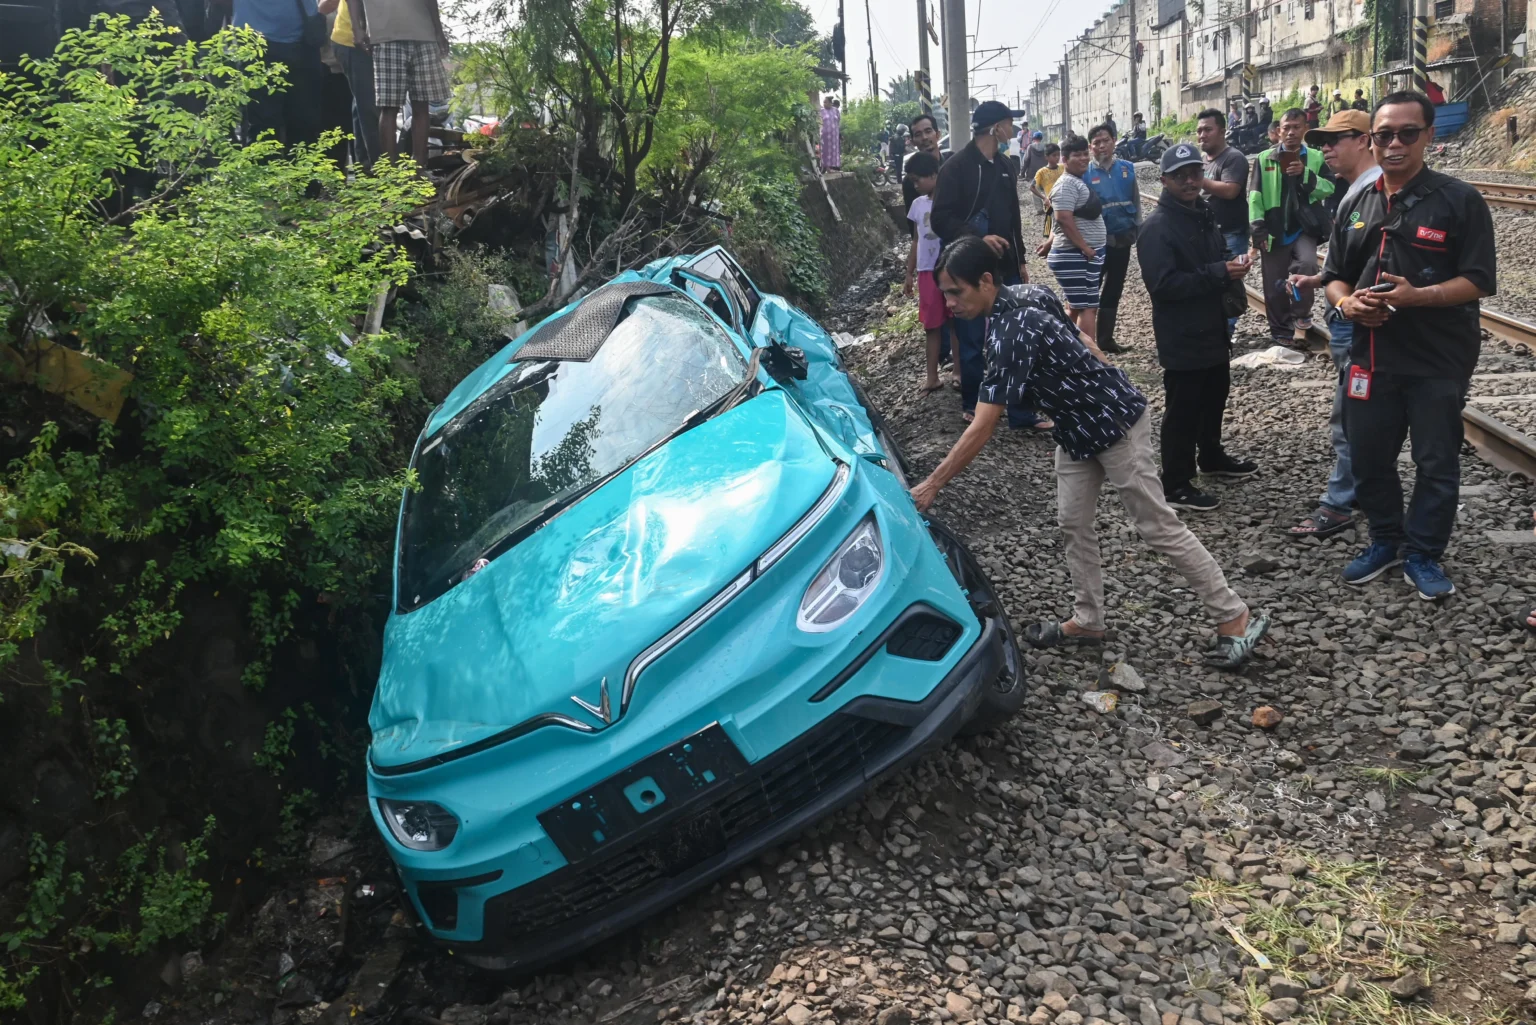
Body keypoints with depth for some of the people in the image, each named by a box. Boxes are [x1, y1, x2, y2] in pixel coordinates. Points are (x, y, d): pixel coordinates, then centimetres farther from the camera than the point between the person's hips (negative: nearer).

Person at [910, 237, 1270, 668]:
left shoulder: (1013, 332, -31)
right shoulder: (1008, 306, -1)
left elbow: (983, 427, -33)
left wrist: (932, 484, -29)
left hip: (1116, 424, -10)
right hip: (1077, 427, 10)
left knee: (1158, 527, -3)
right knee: (1073, 523, 11)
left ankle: (1236, 618, 7)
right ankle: (1087, 621, 22)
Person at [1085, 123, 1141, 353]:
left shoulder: (1127, 168, 2)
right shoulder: (1085, 173, -9)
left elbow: (1136, 202, 9)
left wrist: (1139, 231, 7)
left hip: (1122, 239, 5)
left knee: (1113, 290, 13)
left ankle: (1105, 338, 22)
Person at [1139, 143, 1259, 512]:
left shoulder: (1204, 214, 9)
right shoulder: (1157, 227, -18)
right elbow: (1163, 284, -27)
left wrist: (1233, 268, -1)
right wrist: (1219, 273, -25)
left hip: (1213, 328, 9)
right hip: (1182, 337, -9)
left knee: (1215, 397, 23)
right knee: (1183, 410, -2)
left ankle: (1212, 457, 43)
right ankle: (1176, 485, 8)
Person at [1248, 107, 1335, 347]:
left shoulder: (1316, 158, 4)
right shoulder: (1264, 159, 3)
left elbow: (1329, 189, -4)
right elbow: (1255, 197, -1)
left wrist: (1305, 174, -18)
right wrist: (1258, 231, -9)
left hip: (1304, 229, -1)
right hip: (1275, 232, 1)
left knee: (1306, 263, -28)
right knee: (1275, 287, 5)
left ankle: (1301, 318, -9)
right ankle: (1281, 331, 21)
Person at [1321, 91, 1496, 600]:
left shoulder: (1459, 200, -7)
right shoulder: (1357, 205, 10)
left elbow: (1478, 280, -11)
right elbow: (1334, 275, 14)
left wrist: (1417, 296, -26)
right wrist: (1345, 302, -8)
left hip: (1439, 362, -5)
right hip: (1371, 357, 5)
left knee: (1436, 463, 4)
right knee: (1368, 457, 12)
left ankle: (1423, 555, 20)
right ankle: (1385, 541, 31)